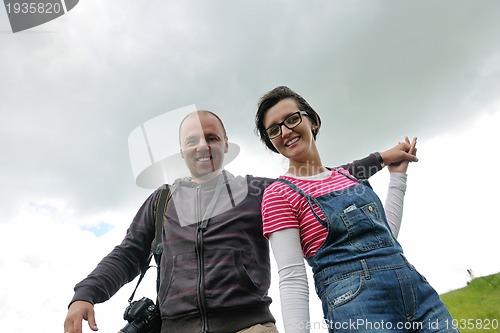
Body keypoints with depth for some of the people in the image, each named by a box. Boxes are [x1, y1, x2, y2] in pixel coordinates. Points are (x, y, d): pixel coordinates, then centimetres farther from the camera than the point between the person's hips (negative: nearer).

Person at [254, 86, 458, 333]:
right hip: (356, 307, -5)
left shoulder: (348, 175, 12)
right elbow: (292, 278, -11)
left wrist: (397, 176, 19)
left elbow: (385, 235, 17)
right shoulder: (278, 194, -5)